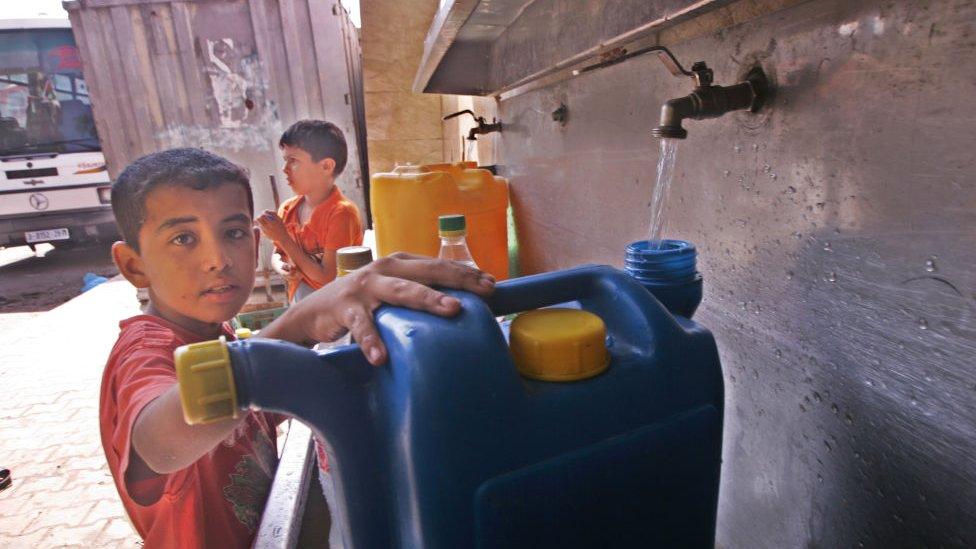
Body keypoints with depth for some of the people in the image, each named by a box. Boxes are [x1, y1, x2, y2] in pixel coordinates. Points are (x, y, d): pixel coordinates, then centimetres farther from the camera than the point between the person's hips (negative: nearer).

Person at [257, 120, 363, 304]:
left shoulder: (342, 213, -20)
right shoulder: (288, 209, 1)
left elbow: (328, 278, -19)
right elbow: (277, 253, 15)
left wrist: (283, 238, -18)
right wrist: (282, 267, -9)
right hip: (299, 301, 5)